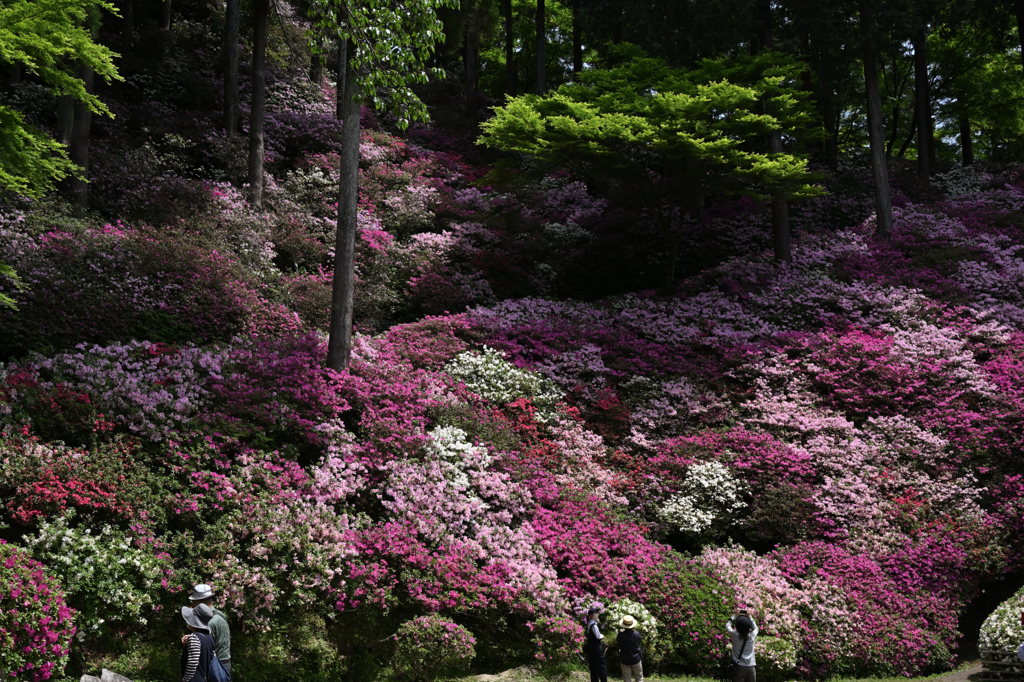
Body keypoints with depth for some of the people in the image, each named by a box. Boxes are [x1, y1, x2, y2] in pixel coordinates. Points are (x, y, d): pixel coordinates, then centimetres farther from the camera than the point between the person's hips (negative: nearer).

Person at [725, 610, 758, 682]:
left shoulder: (735, 635, -7)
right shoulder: (752, 636, -3)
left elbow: (727, 626, 13)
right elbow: (755, 628, 21)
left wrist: (734, 616, 19)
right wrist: (749, 617, 16)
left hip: (739, 667, -2)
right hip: (751, 667, 2)